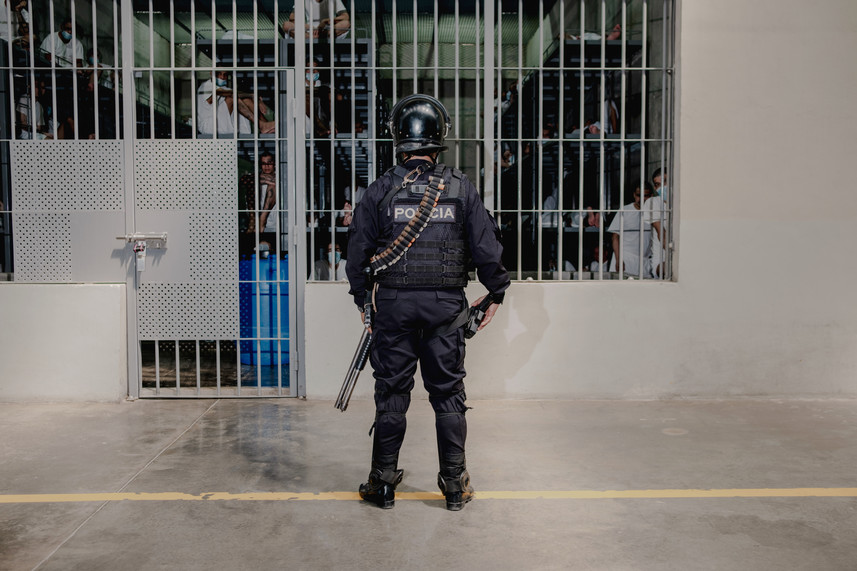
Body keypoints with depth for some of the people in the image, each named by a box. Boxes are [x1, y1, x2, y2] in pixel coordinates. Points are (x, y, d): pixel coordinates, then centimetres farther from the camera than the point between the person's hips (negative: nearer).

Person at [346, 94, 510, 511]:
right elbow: (486, 248, 0)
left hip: (394, 303, 0)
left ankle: (383, 483, 19)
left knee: (391, 392, 9)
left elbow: (358, 251, 2)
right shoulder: (461, 188, -1)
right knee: (448, 393, 9)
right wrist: (495, 292, 14)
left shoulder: (381, 190, -2)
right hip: (446, 303, 1)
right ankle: (455, 484, 18)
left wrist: (362, 297, 17)